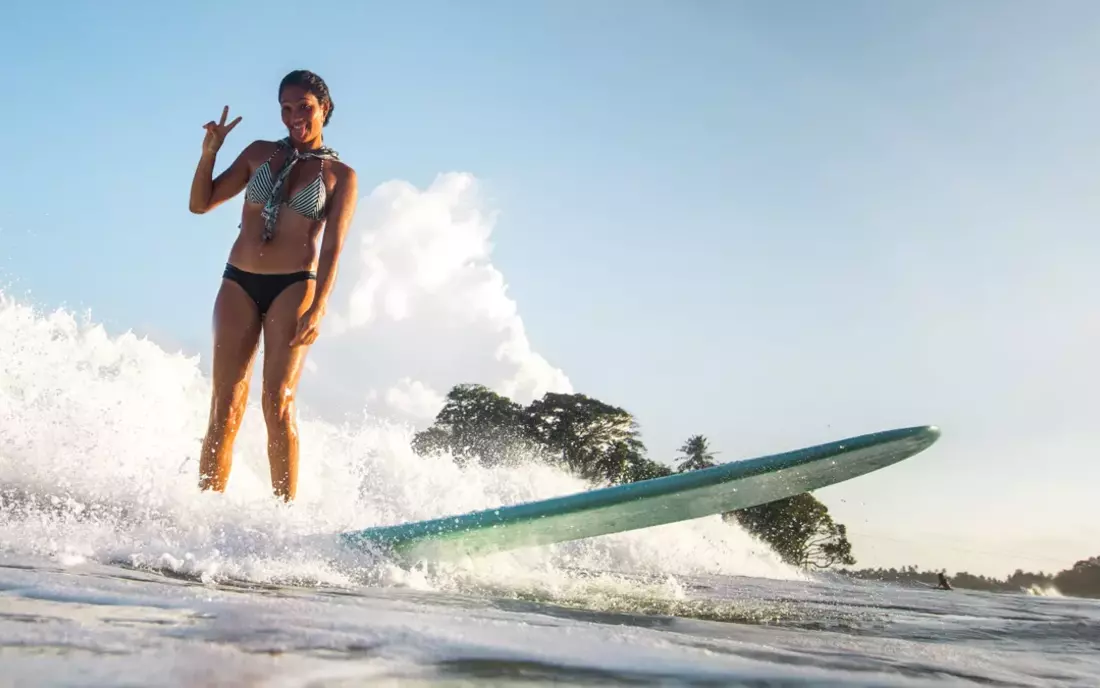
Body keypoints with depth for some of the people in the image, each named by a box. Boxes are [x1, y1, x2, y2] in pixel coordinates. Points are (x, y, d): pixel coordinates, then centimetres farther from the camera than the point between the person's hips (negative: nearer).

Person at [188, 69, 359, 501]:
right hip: (238, 285, 3)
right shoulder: (260, 153, 14)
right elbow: (201, 204, 15)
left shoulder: (341, 175, 6)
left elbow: (332, 247, -2)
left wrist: (317, 308, -14)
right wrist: (209, 152, -1)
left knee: (277, 400, -13)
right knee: (226, 406, -4)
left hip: (294, 287, -3)